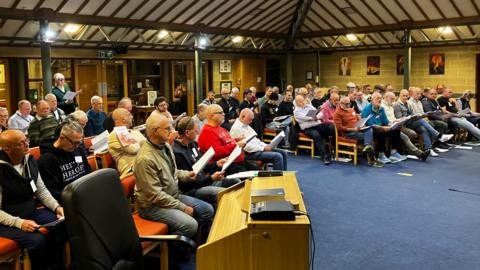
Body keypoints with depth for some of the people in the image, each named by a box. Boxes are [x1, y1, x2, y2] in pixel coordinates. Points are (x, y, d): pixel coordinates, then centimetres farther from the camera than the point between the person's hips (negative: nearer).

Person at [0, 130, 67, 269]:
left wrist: (56, 207, -6)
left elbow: (41, 190, 9)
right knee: (38, 240, -30)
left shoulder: (30, 160, 2)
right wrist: (20, 223, -29)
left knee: (64, 226, -15)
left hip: (32, 210, 7)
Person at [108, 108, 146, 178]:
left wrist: (135, 143, -4)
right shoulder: (114, 135, 0)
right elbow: (133, 149, -10)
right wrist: (141, 144, 9)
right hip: (132, 169, -8)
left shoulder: (135, 132, 25)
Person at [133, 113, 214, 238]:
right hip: (152, 205, -9)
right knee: (190, 225, -26)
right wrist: (183, 208, -19)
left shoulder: (165, 145, 3)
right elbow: (155, 195, -25)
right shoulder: (145, 159, -26)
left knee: (208, 210, 4)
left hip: (174, 196, 9)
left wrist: (185, 174, 1)